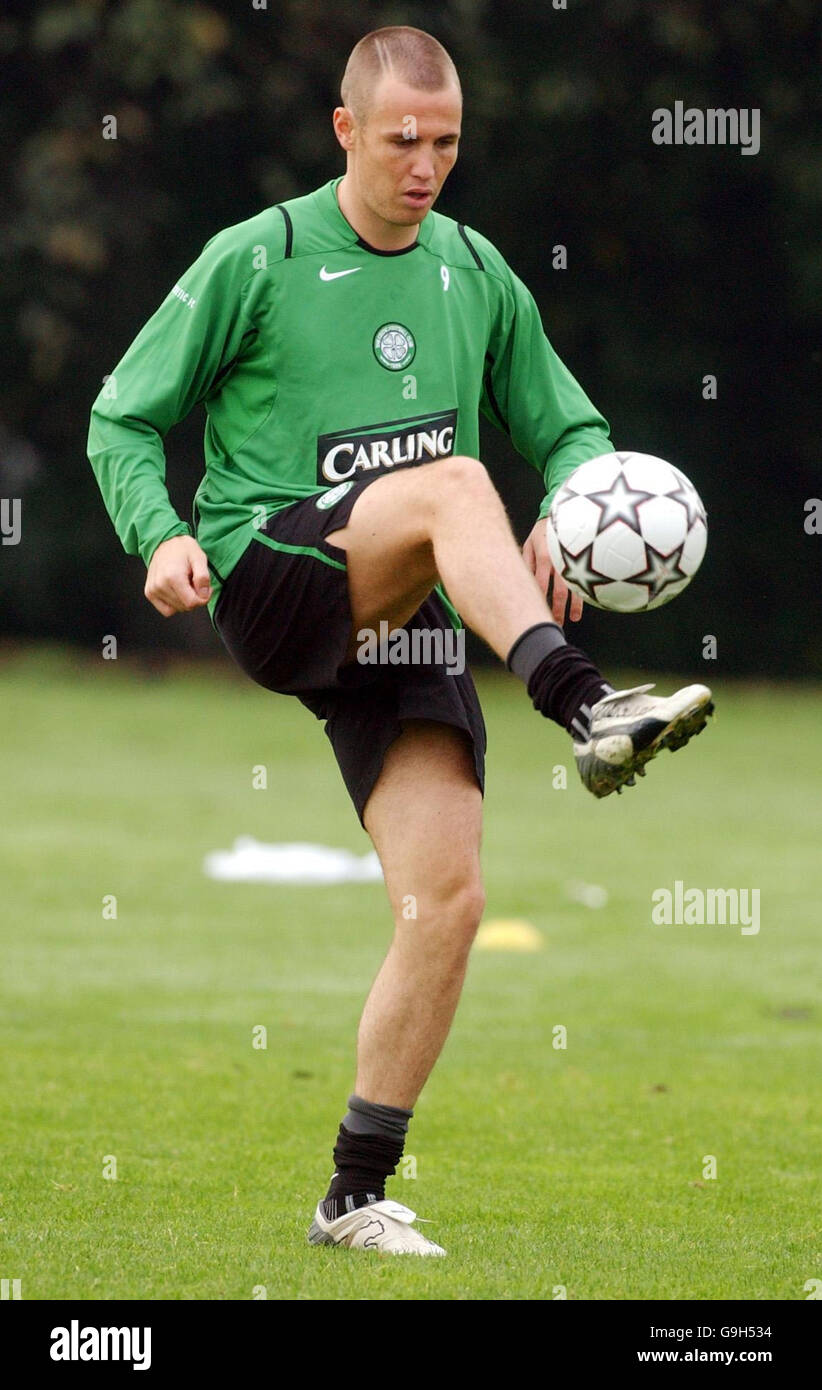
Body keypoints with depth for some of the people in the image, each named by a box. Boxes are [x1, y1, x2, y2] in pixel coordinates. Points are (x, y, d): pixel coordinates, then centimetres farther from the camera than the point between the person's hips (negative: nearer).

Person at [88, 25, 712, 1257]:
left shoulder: (476, 275, 14)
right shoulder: (255, 261, 1)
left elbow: (569, 429, 19)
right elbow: (125, 418, 5)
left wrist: (563, 520, -4)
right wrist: (161, 535, -14)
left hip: (405, 623, 4)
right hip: (267, 583, -4)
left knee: (448, 893, -11)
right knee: (452, 483, -33)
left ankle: (358, 1194, 0)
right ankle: (590, 711, -52)